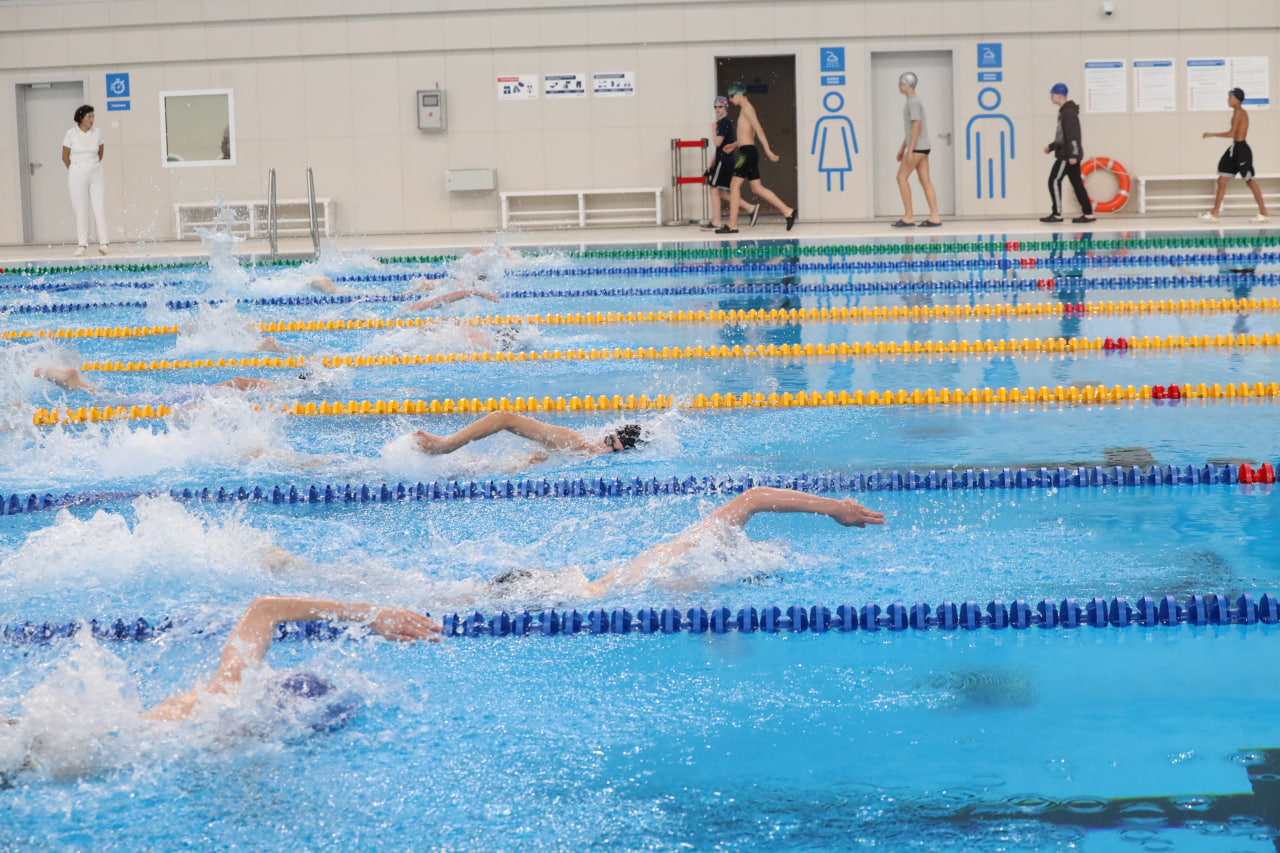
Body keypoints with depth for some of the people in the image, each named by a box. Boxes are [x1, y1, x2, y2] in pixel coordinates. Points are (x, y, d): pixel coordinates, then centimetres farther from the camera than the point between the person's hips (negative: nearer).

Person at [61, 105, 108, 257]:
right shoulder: (71, 134, -5)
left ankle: (103, 243, -3)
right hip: (78, 176, -2)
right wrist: (75, 170, 11)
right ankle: (82, 245, 4)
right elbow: (65, 156, 5)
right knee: (81, 211, -1)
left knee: (99, 209, -5)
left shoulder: (97, 133, 3)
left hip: (95, 175, 2)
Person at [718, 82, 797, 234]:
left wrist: (768, 151, -21)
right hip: (749, 152, 10)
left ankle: (732, 225, -8)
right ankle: (788, 212, 7)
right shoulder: (745, 109, 20)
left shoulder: (746, 108, -9)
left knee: (735, 186, -7)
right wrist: (734, 145, 22)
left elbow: (758, 130, -16)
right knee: (757, 188, 9)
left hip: (747, 152, -10)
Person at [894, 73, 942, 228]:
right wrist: (902, 148, 25)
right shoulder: (913, 101, 17)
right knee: (925, 180, 5)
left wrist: (910, 150, -23)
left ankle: (908, 216, -7)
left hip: (917, 147, -9)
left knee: (901, 177, -6)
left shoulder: (913, 102, -14)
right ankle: (934, 217, 0)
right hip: (923, 148, 9)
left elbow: (916, 126, -21)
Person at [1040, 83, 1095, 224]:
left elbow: (1073, 135, -21)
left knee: (1054, 181, -6)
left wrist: (1072, 154, -25)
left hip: (1068, 155, -10)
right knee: (1076, 183, 9)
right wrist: (1051, 146, 26)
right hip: (1070, 154, 10)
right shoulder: (1064, 111, 17)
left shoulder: (1068, 112, -15)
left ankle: (1057, 214, -4)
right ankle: (1088, 213, 9)